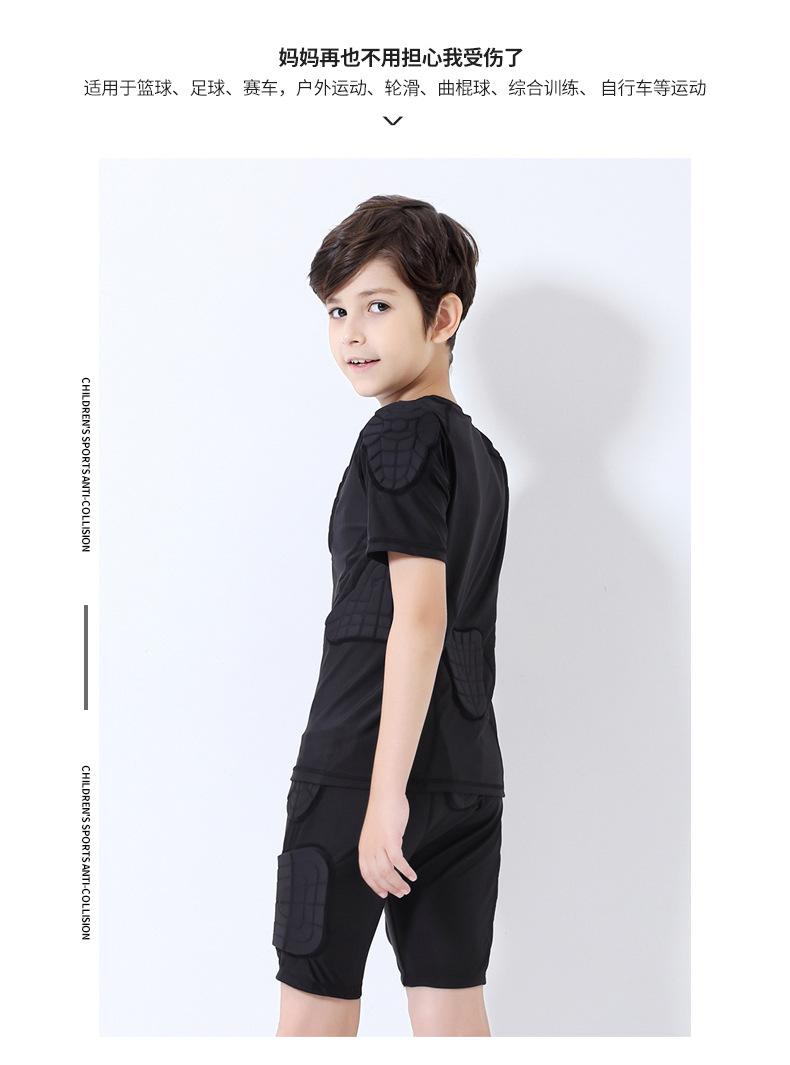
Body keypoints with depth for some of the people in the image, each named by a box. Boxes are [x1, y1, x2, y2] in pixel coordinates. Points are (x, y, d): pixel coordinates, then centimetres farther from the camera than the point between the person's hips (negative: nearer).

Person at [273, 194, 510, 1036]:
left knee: (314, 1004, 4)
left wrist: (386, 791, -21)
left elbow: (419, 612, -19)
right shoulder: (481, 453, 16)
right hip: (468, 776, 8)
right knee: (451, 1009, 9)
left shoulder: (399, 436, -10)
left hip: (359, 768, -8)